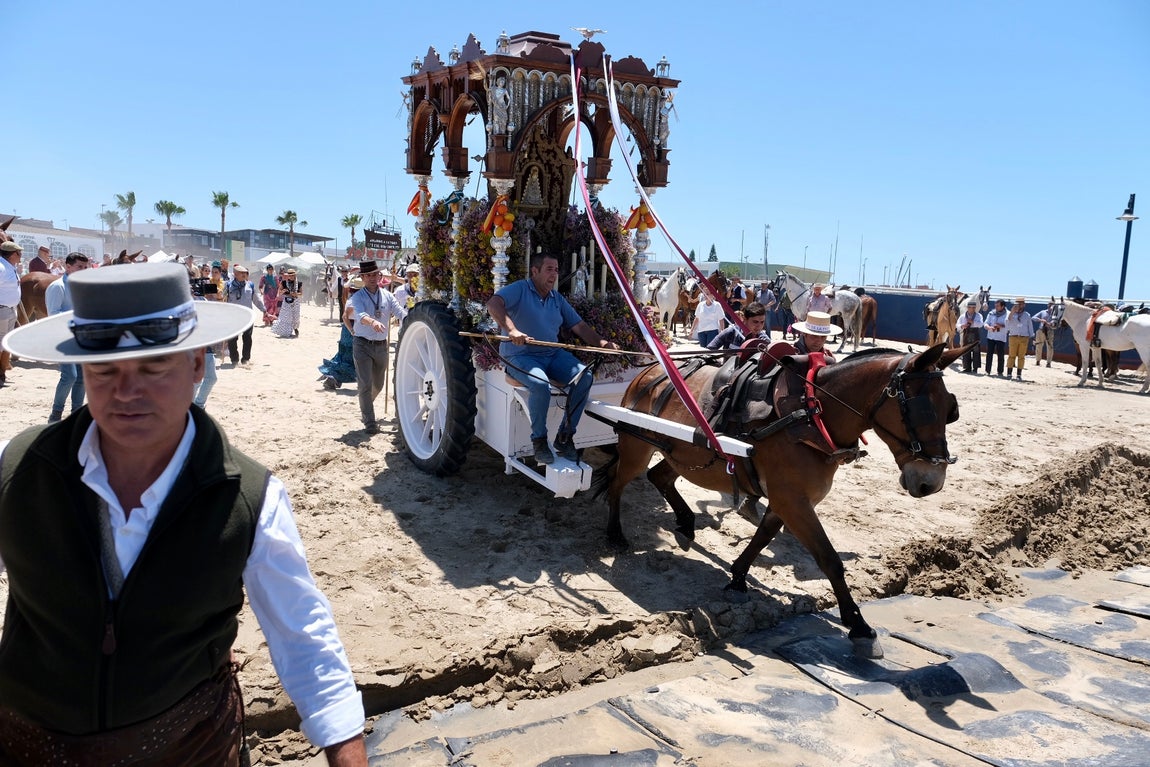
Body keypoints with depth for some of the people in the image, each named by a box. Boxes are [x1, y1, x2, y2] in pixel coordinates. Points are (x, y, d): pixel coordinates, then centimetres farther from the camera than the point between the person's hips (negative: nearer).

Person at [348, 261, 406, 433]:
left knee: (378, 384, 18)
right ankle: (370, 423, 1)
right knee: (365, 384, -7)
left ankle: (365, 407, 45)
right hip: (363, 345, -4)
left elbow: (401, 312, -8)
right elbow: (361, 315, -27)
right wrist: (373, 322, -48)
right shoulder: (357, 297, -7)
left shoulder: (387, 296, 5)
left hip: (382, 345, 4)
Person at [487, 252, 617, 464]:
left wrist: (601, 342, -2)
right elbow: (493, 305, -21)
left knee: (584, 377, -18)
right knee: (541, 384, -35)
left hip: (553, 355, 6)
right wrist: (512, 330, -36)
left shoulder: (557, 299, 18)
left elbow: (580, 326, 17)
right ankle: (539, 440, -12)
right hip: (520, 355, -6)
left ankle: (565, 437, -8)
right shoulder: (519, 289, -2)